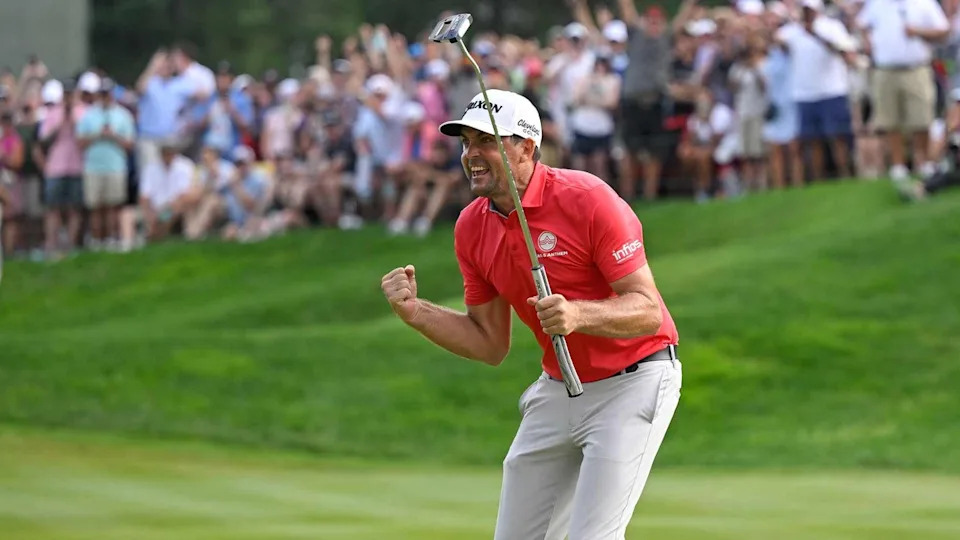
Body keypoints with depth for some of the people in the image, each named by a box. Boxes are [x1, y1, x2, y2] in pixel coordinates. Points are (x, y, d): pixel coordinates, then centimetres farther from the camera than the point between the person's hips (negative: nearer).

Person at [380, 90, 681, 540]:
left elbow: (648, 311, -22)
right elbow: (491, 345, 6)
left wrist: (578, 315, -40)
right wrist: (415, 312, -9)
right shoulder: (471, 228, -1)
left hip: (633, 383, -7)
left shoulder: (588, 200, -20)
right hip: (556, 391, 7)